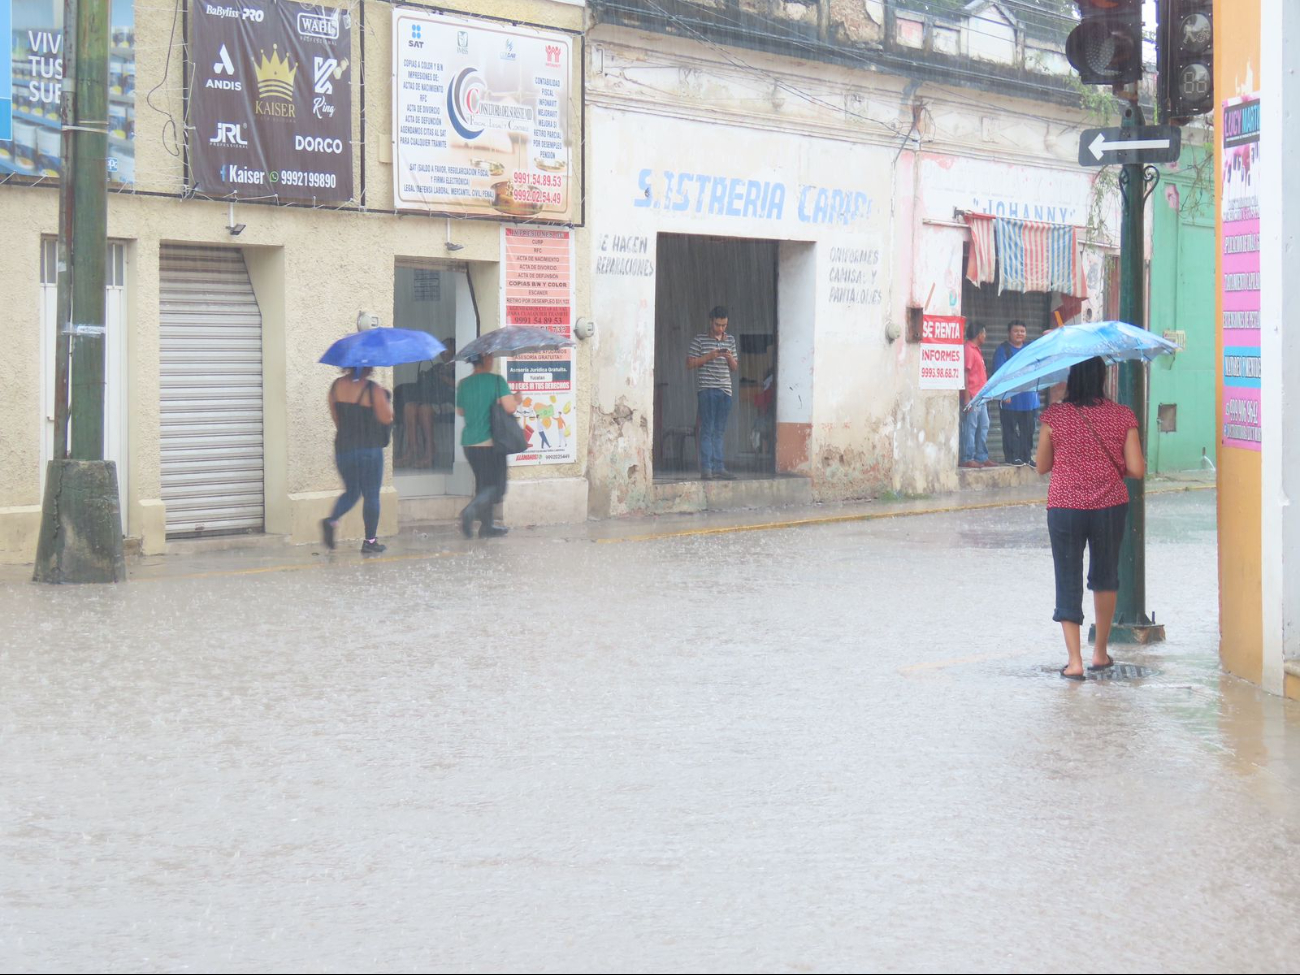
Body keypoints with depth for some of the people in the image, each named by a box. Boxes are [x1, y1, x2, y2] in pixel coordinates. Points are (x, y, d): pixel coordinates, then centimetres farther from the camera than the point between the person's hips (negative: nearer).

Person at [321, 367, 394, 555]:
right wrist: (388, 403, 9)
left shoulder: (337, 386, 3)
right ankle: (370, 541, 7)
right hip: (369, 448, -5)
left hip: (343, 446, 5)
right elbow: (386, 418, -11)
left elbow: (335, 416, 10)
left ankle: (332, 521, -8)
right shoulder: (374, 390, -13)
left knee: (351, 491, 18)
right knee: (371, 495, 5)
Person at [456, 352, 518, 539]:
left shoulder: (464, 384, 5)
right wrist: (517, 400, 1)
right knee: (496, 485, 2)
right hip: (490, 441, -6)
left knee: (483, 484, 16)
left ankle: (487, 526, 18)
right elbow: (509, 407, -19)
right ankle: (472, 510, -21)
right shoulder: (496, 381, -11)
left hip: (469, 443, 6)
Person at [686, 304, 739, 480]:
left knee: (719, 431, 7)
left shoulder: (730, 340, 15)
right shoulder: (699, 340, 1)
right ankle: (706, 468, -9)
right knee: (707, 429, -8)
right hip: (706, 389, -5)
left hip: (725, 390, 5)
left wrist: (730, 358, -3)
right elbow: (689, 363, -1)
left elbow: (735, 367, 19)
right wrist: (709, 356, -13)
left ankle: (718, 467, 9)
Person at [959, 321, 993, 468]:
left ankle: (982, 457, 18)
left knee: (983, 427, 12)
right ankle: (968, 459, -5)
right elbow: (965, 374, -18)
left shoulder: (976, 350, 19)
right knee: (970, 427, -7)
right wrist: (967, 398, -22)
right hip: (972, 397, -10)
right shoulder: (968, 350, -12)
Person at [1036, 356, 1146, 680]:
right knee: (1105, 577, 21)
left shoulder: (1054, 416, -7)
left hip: (1064, 508, -2)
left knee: (1068, 580, 5)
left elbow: (1042, 467, 1)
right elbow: (1137, 469, -7)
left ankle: (1075, 659, -5)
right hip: (1110, 507, 2)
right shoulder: (1122, 416, -4)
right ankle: (1100, 651, 29)